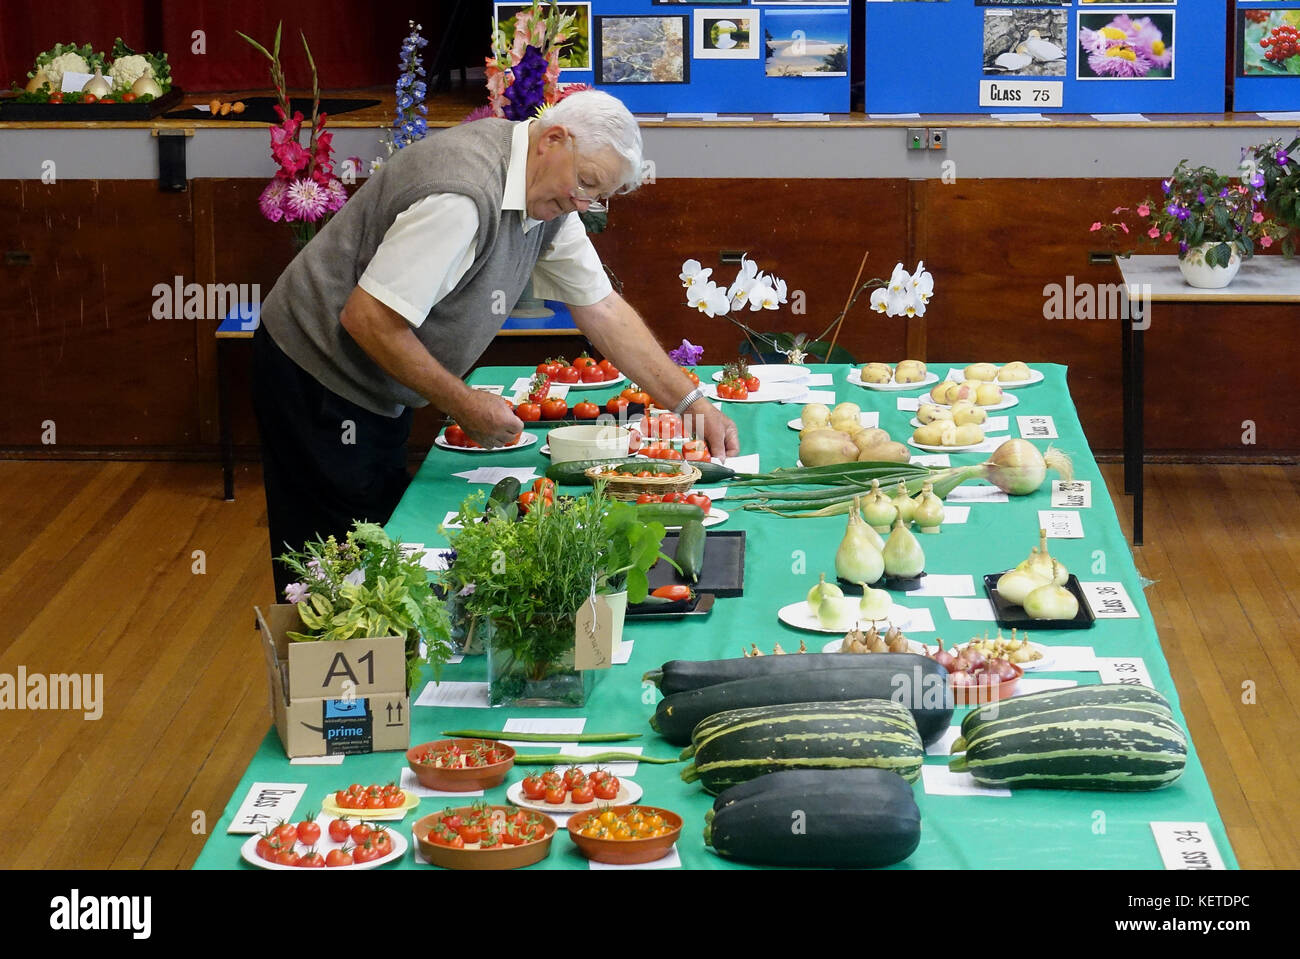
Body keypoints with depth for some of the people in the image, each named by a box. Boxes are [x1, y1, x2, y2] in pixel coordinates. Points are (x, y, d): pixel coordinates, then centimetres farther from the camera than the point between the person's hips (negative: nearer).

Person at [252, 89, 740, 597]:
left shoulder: (550, 195, 2)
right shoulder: (465, 197, -29)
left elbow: (601, 308, 9)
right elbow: (367, 321, -29)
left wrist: (691, 402, 3)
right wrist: (466, 407, -18)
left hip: (375, 398, 10)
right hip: (317, 381, -10)